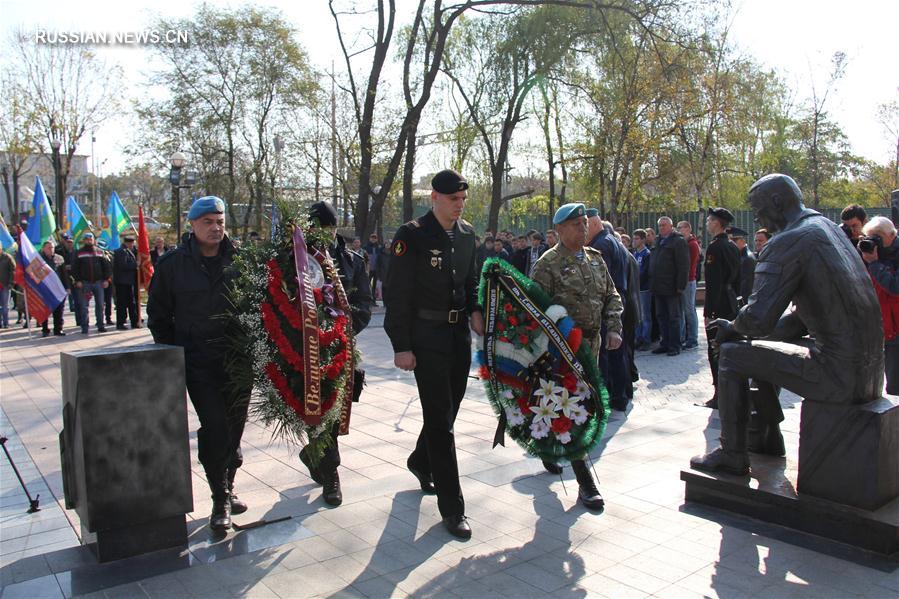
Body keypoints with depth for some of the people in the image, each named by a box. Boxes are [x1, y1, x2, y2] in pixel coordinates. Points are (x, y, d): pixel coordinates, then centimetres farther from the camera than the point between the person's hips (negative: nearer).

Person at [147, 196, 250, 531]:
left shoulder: (240, 259, 2)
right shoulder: (172, 263, 0)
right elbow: (158, 315, 6)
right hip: (198, 362, -2)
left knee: (234, 425, 11)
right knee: (214, 427, -8)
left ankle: (227, 489, 29)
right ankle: (221, 500, 5)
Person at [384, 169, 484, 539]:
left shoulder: (467, 235, 9)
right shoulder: (412, 235, -11)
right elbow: (398, 294, -12)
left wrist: (474, 310, 3)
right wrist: (401, 346, -15)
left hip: (460, 333, 7)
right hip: (427, 336, -7)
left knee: (449, 408, 17)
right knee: (440, 418, -4)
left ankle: (421, 462, 45)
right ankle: (451, 508, 4)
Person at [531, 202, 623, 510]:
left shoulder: (595, 258, 13)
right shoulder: (549, 263, -9)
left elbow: (612, 297, 17)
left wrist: (614, 328, 2)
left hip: (592, 343, 7)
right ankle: (585, 483, -2)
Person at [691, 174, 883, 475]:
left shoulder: (788, 242, -14)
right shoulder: (827, 228, 16)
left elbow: (757, 319, -20)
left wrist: (733, 328, 4)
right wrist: (741, 331, 17)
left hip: (838, 373, -9)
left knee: (733, 354, 0)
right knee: (757, 348, 24)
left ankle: (732, 455, 9)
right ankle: (768, 436, 36)